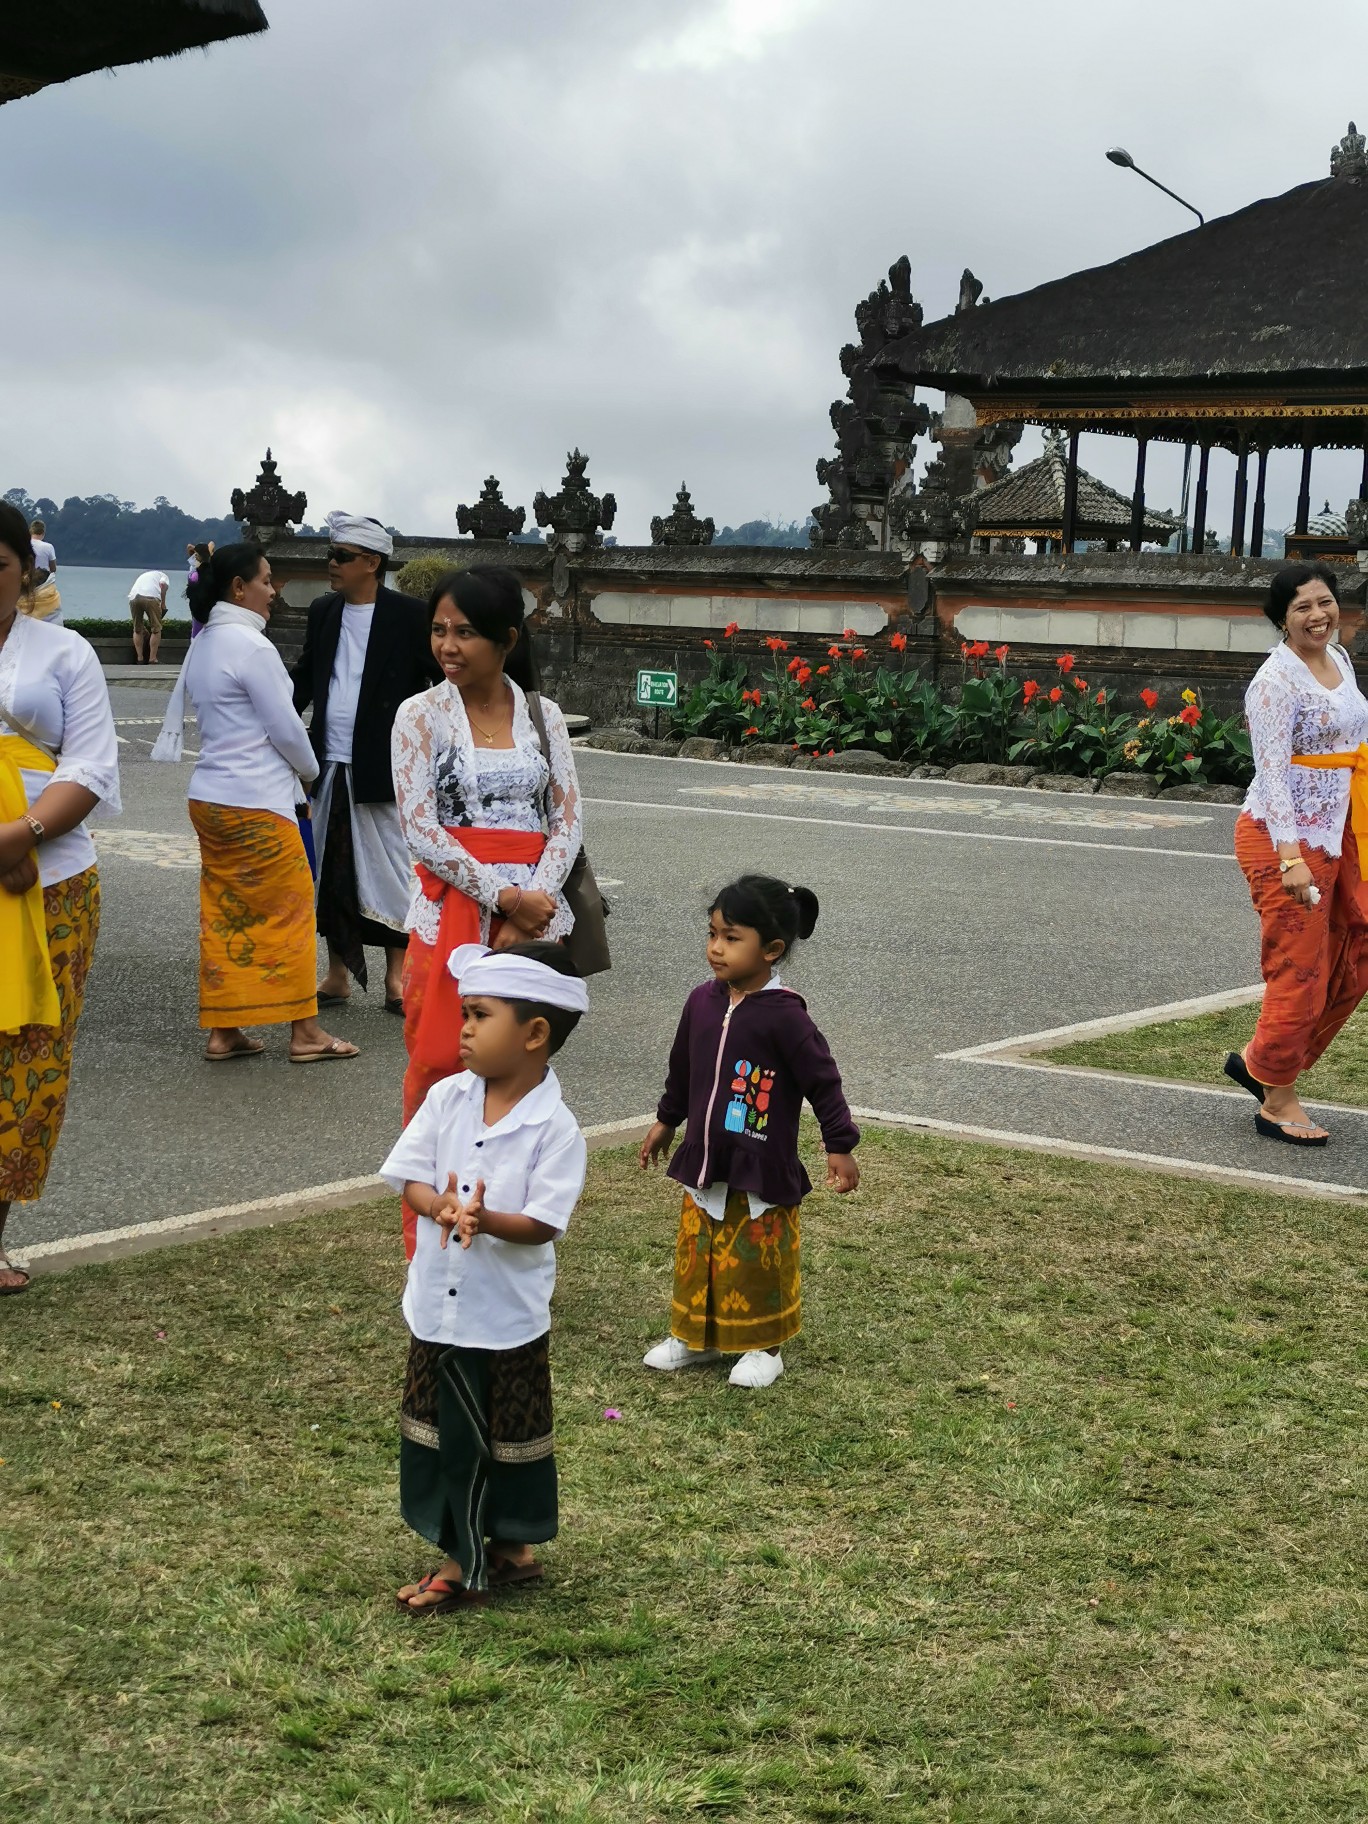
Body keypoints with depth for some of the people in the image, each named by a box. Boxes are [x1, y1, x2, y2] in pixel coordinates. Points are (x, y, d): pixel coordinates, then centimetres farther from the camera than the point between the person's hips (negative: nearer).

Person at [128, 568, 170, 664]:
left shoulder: (144, 575, 40)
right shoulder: (164, 576, 26)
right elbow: (163, 584, 0)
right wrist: (163, 604, 6)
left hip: (133, 597, 4)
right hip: (151, 596, -4)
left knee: (137, 629, 17)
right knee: (156, 629, 7)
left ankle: (139, 659, 18)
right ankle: (152, 660, 6)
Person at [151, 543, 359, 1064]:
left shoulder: (203, 645, 11)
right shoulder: (251, 646, -15)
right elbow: (285, 728, -13)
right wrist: (309, 768, 7)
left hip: (209, 798, 9)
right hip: (256, 804, -8)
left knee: (224, 913, 10)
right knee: (291, 909, 1)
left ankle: (223, 1031, 13)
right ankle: (304, 1032, 6)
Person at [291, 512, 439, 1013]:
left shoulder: (409, 615, -5)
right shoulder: (323, 611, 10)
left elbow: (445, 680, -2)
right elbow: (304, 677, 18)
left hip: (384, 770, -5)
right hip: (329, 765, 5)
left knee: (390, 868, -1)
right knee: (331, 869, 10)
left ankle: (396, 977, 8)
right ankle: (337, 972, 20)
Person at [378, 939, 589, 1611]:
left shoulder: (555, 1127, -16)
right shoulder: (447, 1098, -3)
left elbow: (544, 1223, -19)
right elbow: (410, 1177, -4)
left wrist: (487, 1219, -37)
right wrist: (441, 1207, -25)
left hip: (508, 1316, -5)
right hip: (437, 1305, 5)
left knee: (506, 1439, 11)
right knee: (444, 1432, 16)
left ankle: (511, 1545, 29)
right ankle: (461, 1555, 32)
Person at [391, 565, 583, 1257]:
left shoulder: (543, 718, 7)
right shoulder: (421, 715, 0)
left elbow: (567, 819, 4)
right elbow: (419, 827, -7)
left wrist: (536, 899, -12)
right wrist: (503, 897, -14)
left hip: (535, 912, 2)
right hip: (451, 908, -2)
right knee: (438, 1066, 0)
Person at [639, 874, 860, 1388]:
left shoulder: (783, 1014, -18)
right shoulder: (703, 1002, 0)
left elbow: (823, 1080, -12)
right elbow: (682, 1068, 16)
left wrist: (840, 1146, -11)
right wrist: (666, 1120, 25)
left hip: (762, 1169, -6)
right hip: (704, 1162, 6)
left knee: (758, 1259, 6)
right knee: (697, 1252, 15)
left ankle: (763, 1346, 22)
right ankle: (694, 1337, 31)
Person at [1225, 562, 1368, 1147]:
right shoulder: (1276, 681, -17)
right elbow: (1273, 770, -24)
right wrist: (1290, 856, -32)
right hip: (1284, 840, -9)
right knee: (1300, 972, -3)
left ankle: (1260, 1060, 26)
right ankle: (1277, 1104, 13)